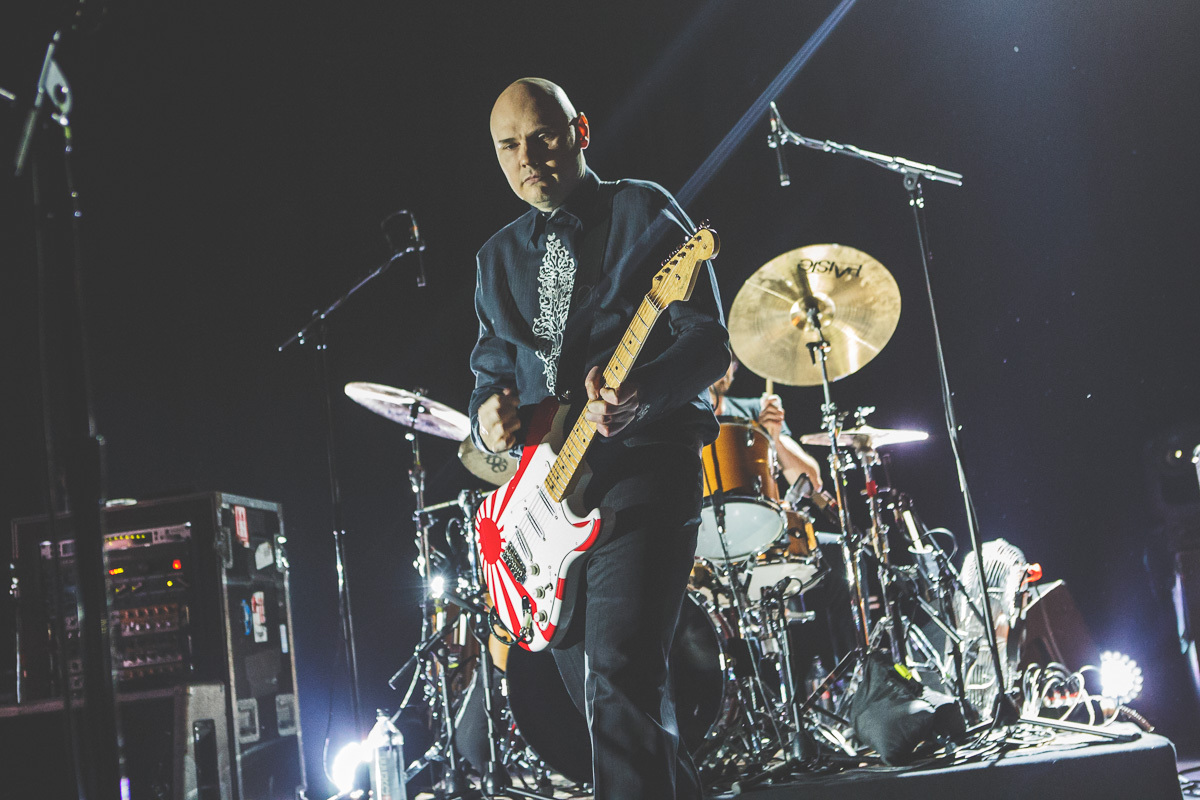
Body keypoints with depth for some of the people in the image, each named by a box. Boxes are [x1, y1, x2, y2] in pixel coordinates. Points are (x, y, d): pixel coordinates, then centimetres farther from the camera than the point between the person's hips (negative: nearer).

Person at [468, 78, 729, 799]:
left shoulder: (644, 212, 0)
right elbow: (491, 365, 22)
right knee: (588, 682, 12)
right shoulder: (499, 258, 18)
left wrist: (639, 394, -27)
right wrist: (489, 410, -2)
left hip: (647, 468, -7)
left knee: (619, 677, -22)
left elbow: (710, 340, -7)